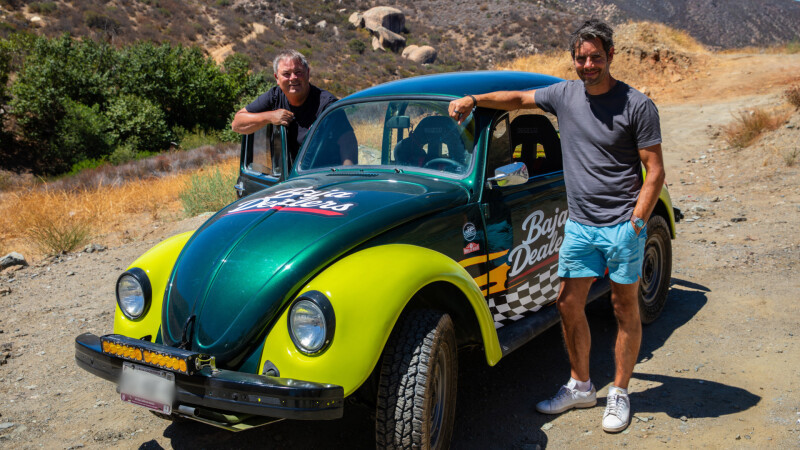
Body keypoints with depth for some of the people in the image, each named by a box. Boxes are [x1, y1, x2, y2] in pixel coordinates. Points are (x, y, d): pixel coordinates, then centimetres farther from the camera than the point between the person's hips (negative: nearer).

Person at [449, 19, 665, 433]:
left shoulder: (637, 106, -9)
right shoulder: (565, 94, 4)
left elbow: (655, 171, -8)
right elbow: (519, 99, 18)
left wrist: (636, 224, -16)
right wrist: (473, 99, 6)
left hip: (622, 225, -4)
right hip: (579, 223, 5)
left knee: (625, 309, 6)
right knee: (568, 304, 8)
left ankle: (619, 394, 21)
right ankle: (580, 387, 25)